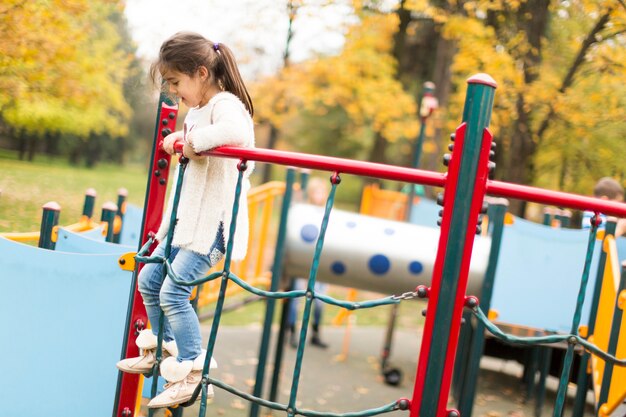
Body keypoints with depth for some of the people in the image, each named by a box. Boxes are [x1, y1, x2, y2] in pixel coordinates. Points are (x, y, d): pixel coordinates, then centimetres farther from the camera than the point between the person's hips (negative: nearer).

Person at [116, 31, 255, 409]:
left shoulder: (225, 105, -16)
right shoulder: (196, 111, 14)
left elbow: (236, 131, -39)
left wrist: (194, 141, -30)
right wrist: (177, 141, 10)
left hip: (213, 221, -10)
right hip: (187, 218, 10)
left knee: (174, 291, -16)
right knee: (150, 280, 16)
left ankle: (193, 374, -5)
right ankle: (161, 351, 35)